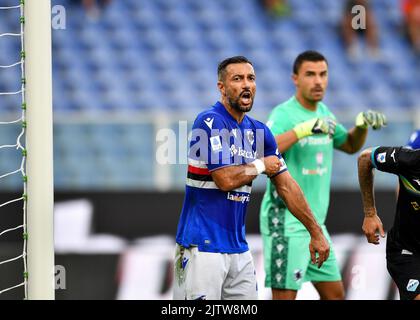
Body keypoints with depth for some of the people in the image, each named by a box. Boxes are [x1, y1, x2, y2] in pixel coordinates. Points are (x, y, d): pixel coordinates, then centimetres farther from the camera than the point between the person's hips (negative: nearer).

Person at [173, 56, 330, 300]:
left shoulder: (259, 131, 11)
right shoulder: (209, 122, -11)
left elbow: (287, 186, 14)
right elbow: (226, 179, -18)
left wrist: (316, 233, 13)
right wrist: (261, 166, -1)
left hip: (239, 248, 7)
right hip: (202, 244, -7)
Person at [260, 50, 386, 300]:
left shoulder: (323, 112, 10)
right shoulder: (284, 114, -15)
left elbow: (350, 146, 26)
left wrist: (362, 125, 5)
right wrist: (303, 129, -41)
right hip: (286, 222, -9)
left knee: (334, 294, 13)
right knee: (285, 296, -8)